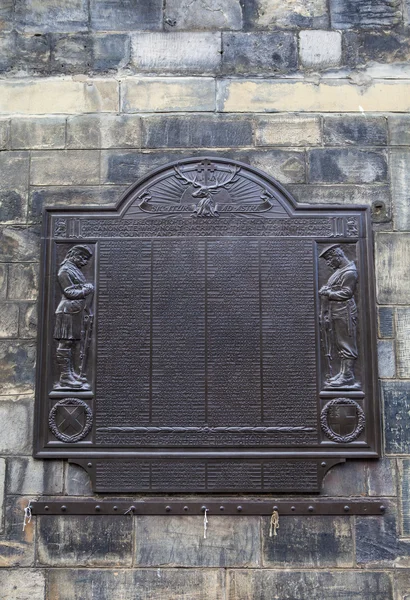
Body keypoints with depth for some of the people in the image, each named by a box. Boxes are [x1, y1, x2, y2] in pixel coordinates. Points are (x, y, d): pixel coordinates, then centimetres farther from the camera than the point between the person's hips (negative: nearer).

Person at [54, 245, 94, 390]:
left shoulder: (76, 270, 21)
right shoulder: (65, 270, -8)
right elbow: (70, 292, -15)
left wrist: (86, 308, 16)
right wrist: (87, 289, -9)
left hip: (77, 311, 10)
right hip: (68, 311, -10)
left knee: (72, 343, 12)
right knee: (65, 343, -8)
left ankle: (70, 373, 19)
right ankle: (65, 377, -7)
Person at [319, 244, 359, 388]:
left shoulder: (349, 272, -12)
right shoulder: (339, 270, 18)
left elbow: (346, 293, -17)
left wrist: (328, 293, -13)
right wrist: (326, 290, 7)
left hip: (344, 312, -10)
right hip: (336, 313, 10)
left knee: (346, 345, -6)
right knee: (340, 345, 13)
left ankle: (348, 377, -2)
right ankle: (343, 373, 20)